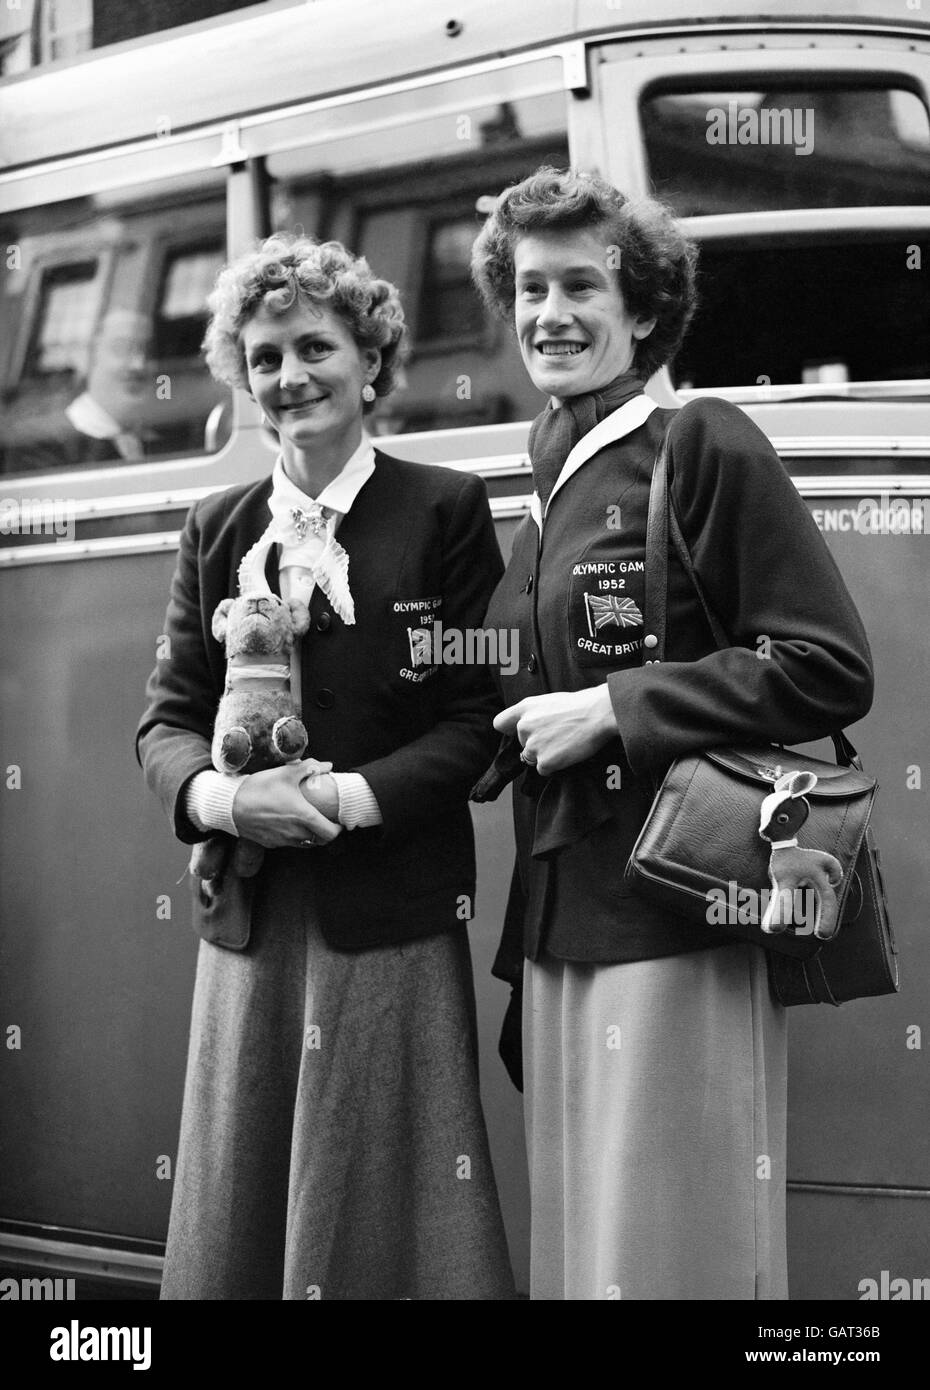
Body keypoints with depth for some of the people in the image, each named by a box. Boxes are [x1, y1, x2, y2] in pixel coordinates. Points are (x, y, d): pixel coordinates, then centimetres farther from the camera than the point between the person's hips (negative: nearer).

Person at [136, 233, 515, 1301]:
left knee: (384, 1213, 1)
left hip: (392, 923, -4)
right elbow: (167, 718, 9)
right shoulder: (217, 528, 12)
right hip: (248, 923, 4)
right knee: (243, 1214, 8)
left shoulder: (444, 510, 0)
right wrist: (220, 798, -13)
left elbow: (478, 718, -4)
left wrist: (345, 798, -17)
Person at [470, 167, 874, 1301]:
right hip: (558, 926, 7)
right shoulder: (544, 491, 16)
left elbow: (830, 673, -13)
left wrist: (611, 709, -14)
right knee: (573, 1237, 12)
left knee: (667, 1245, -3)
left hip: (675, 925, -7)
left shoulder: (703, 446, -6)